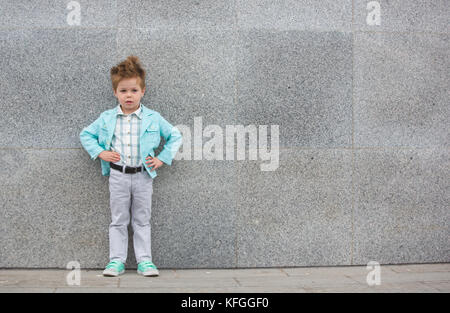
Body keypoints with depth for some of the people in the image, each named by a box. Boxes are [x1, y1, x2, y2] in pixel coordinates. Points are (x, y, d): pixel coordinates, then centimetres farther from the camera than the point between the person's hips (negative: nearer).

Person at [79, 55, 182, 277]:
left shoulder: (153, 118, -2)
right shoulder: (106, 118, 1)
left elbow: (175, 136, 7)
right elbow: (86, 134, 12)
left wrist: (162, 158, -2)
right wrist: (100, 152, -1)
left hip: (143, 175, -1)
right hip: (118, 175, 1)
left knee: (142, 221, 8)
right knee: (118, 221, 8)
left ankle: (144, 261, 15)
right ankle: (117, 261, 16)